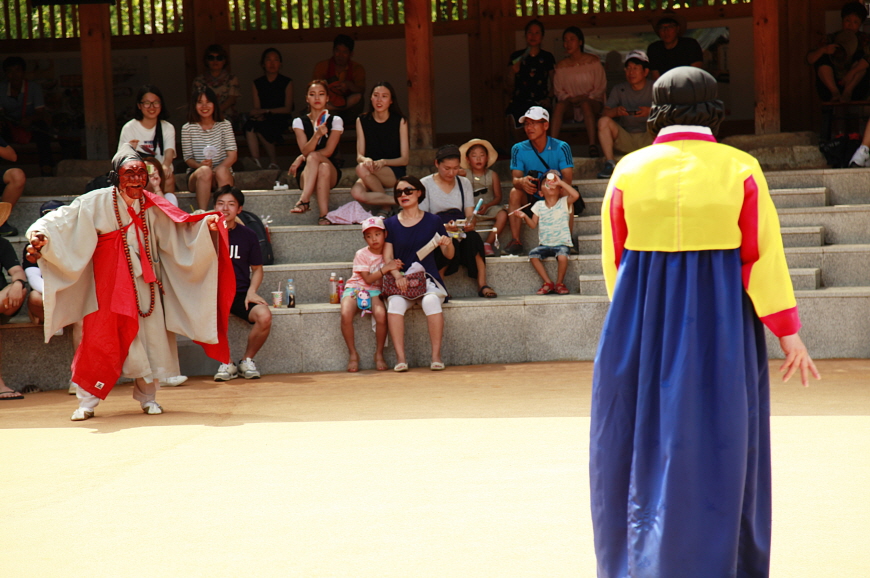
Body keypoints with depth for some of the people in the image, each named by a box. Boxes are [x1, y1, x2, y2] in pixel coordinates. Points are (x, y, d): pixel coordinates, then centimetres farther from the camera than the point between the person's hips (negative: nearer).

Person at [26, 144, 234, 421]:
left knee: (150, 337, 5)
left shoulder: (153, 207, 2)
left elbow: (180, 228, 3)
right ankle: (87, 401, 3)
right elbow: (62, 220, -13)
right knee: (101, 339, -6)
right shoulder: (95, 203, -9)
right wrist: (40, 234, -32)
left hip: (144, 281, 3)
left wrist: (206, 224, -15)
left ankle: (147, 397, 20)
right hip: (110, 282, -3)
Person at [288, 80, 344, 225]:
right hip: (306, 174, 1)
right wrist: (317, 135, -28)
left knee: (314, 157, -34)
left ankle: (303, 201, -46)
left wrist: (302, 158, -13)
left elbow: (328, 151, -7)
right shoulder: (299, 122, 6)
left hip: (332, 173, -1)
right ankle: (324, 215, -49)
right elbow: (305, 150, -9)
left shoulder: (335, 121, 4)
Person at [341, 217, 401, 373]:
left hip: (375, 291, 2)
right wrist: (386, 268, -22)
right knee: (346, 315, -33)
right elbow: (368, 279, -12)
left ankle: (379, 354, -13)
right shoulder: (361, 255, -5)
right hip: (355, 288, -1)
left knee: (381, 314, -33)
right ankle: (352, 354, -12)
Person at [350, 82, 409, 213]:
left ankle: (387, 206, -19)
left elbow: (404, 159, -1)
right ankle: (397, 201, -21)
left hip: (395, 173, -3)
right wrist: (365, 160, -22)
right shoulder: (362, 121, 8)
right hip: (372, 175, 3)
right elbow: (359, 156, 4)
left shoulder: (400, 122, 1)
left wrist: (383, 162, -21)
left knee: (362, 168, -33)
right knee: (356, 192, -33)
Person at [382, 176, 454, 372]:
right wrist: (397, 276, -15)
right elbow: (387, 257, 3)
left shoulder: (432, 221, 8)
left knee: (431, 301, -34)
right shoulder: (391, 224, 11)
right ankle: (400, 357, -32)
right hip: (401, 280, 1)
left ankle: (436, 355, -28)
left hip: (429, 278, -1)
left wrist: (448, 244, -14)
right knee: (395, 303, -32)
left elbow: (449, 255, 9)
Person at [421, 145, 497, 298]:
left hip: (461, 235, 3)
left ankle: (482, 285, -32)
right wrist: (444, 227, -23)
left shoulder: (464, 183, 15)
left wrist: (470, 223, -17)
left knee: (474, 238, -33)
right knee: (451, 244, -37)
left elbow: (470, 214, 9)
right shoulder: (425, 184, 2)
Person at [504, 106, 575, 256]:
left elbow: (567, 179, -17)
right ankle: (515, 241, -27)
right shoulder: (519, 149, -3)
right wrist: (521, 182, -38)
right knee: (515, 192, -26)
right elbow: (514, 179, -12)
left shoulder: (561, 148, -8)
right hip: (531, 202, 2)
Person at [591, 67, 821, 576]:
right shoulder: (741, 170, -5)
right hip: (718, 324, -1)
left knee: (640, 444, 12)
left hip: (642, 325, 2)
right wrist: (789, 333, -3)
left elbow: (614, 257, 5)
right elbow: (764, 256, -7)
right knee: (716, 446, 6)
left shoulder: (629, 171, -1)